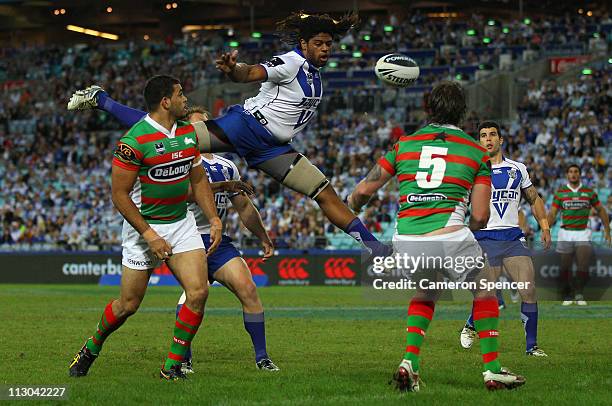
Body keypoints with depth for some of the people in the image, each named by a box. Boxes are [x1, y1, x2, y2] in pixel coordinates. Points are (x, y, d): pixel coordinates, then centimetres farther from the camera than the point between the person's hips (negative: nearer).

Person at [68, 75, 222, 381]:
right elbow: (119, 195, -16)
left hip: (181, 223, 6)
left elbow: (198, 180, 15)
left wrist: (214, 220, 6)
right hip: (144, 226, -6)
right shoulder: (135, 140, -19)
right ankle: (91, 349, 31)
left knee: (198, 292, -11)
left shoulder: (189, 132, 4)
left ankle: (172, 367, 1)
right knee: (128, 305, 2)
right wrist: (149, 234, -18)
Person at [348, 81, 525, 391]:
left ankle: (410, 363, 15)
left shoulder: (404, 144, 15)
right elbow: (480, 217, 7)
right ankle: (492, 370, 18)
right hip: (449, 235, -3)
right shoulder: (476, 151, 10)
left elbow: (363, 191, 16)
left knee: (425, 292, 32)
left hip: (406, 241, 3)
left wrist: (351, 208, 38)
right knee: (485, 288, 24)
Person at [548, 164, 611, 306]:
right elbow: (552, 214, 2)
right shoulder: (560, 193, 4)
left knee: (583, 266, -10)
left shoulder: (589, 192, 5)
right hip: (565, 233, 0)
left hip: (583, 233, 0)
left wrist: (607, 230, 7)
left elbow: (601, 210, 12)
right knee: (565, 267, 1)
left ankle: (579, 294, 10)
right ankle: (568, 295, 18)